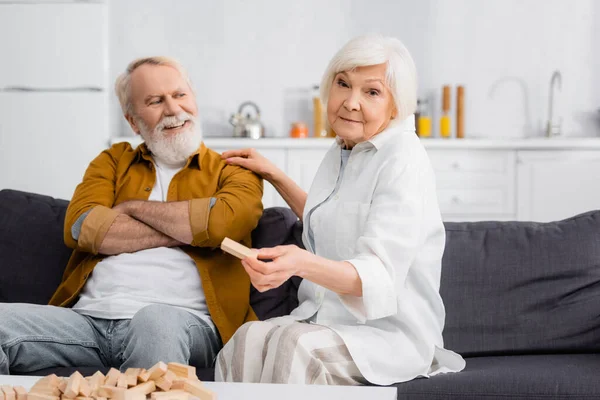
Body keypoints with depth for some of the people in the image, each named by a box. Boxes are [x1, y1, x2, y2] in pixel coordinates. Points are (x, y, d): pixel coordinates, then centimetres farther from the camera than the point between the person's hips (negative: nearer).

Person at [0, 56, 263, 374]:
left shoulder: (234, 172, 15)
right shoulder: (113, 161, 23)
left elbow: (221, 222, -10)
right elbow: (80, 227, 2)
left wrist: (134, 207, 2)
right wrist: (186, 229, -3)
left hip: (182, 321, -3)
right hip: (88, 316, 3)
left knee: (156, 322, -39)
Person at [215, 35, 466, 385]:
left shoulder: (404, 161, -14)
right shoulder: (342, 151, 12)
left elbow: (379, 277, -25)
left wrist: (303, 264, -44)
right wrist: (274, 175, 27)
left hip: (390, 331, -6)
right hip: (326, 318, 7)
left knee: (293, 344, -36)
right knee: (248, 338, -26)